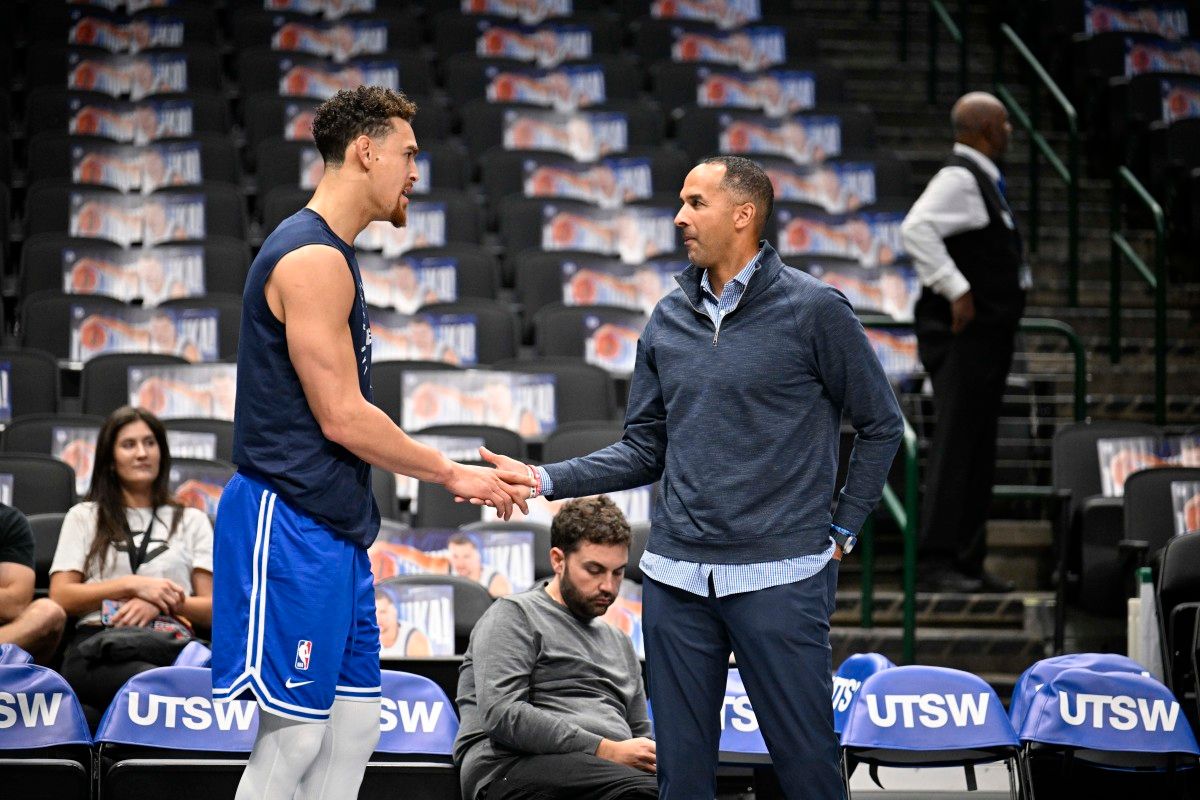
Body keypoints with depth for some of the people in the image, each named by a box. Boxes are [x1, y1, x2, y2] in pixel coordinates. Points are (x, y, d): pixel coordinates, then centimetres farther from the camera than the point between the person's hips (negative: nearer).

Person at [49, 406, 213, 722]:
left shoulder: (191, 521, 27)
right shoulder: (84, 517, 24)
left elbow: (212, 609, 16)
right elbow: (61, 598, 10)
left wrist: (162, 604, -4)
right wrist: (133, 586, -2)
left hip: (169, 644, 2)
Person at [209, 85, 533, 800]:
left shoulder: (331, 255, 18)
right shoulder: (313, 259, -14)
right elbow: (341, 418, -17)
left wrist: (455, 472, 17)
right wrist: (454, 474, -8)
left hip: (334, 529, 10)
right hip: (292, 526, -10)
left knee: (355, 726, 10)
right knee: (294, 735, -9)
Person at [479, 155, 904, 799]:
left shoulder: (813, 310, -4)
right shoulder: (669, 319, 11)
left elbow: (881, 424, 3)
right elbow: (644, 451, 12)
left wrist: (843, 528, 1)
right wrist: (545, 480, 1)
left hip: (780, 577, -5)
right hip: (676, 577, 5)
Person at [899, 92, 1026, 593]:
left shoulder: (982, 180, 19)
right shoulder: (958, 178, -13)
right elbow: (916, 229, -28)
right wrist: (956, 289, -26)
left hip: (985, 339, 10)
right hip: (962, 337, -10)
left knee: (978, 453, 11)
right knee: (955, 447, -12)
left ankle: (969, 563, 15)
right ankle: (936, 563, -13)